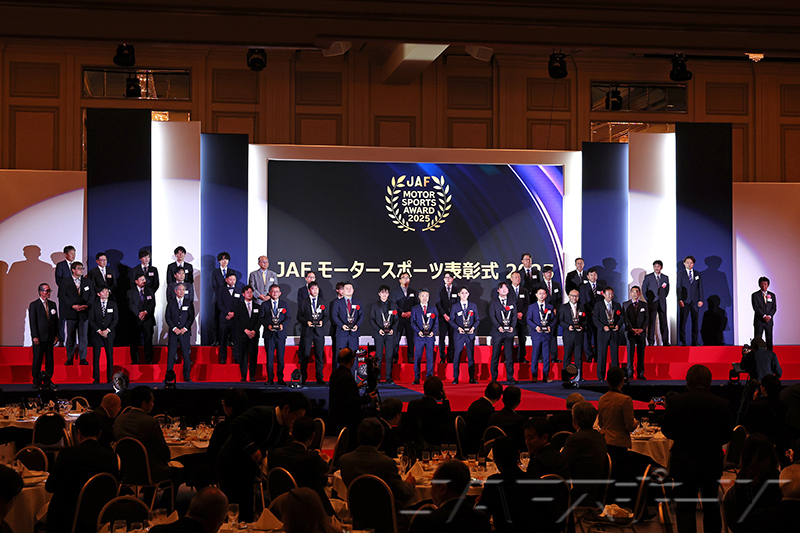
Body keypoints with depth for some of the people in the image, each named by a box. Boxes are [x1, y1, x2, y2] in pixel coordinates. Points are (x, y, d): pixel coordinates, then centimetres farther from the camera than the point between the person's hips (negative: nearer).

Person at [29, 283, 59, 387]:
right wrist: (35, 336, -12)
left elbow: (56, 321, 15)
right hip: (39, 338, -5)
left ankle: (48, 379, 13)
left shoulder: (52, 304, 13)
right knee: (37, 359, -2)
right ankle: (36, 380, 5)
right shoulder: (34, 305, -2)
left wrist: (56, 335, 8)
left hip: (50, 337, 5)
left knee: (50, 359, 6)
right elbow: (32, 322, -6)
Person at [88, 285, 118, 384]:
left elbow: (116, 319, 2)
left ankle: (110, 378, 3)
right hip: (96, 334, 0)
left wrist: (107, 330, -9)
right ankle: (96, 378, 0)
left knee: (110, 355, -2)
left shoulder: (113, 304, 8)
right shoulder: (94, 305, 6)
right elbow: (91, 320, 2)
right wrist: (99, 331, -9)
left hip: (109, 333, 0)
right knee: (96, 356, -3)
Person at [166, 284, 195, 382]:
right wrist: (174, 328, -9)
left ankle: (187, 376, 5)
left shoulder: (189, 303, 8)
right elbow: (167, 317, 3)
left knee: (186, 354, 0)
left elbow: (191, 317, 3)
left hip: (185, 332, 0)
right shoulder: (170, 303, 8)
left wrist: (185, 328, -9)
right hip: (173, 332, 0)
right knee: (171, 354, -2)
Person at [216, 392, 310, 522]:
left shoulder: (284, 429, 6)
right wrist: (251, 448, -36)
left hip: (248, 470, 8)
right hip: (230, 466, -8)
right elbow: (236, 426, -32)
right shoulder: (260, 414, -21)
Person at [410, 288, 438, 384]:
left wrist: (433, 331, -8)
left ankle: (429, 376, 5)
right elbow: (413, 322, 3)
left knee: (430, 357, 0)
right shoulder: (414, 309, 9)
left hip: (430, 337, 1)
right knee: (417, 357, -2)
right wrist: (418, 331, -12)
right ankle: (416, 377, 2)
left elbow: (436, 322, 9)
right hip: (419, 337, -1)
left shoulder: (433, 309, 13)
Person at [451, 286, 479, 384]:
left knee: (471, 356, 1)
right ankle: (455, 378, 3)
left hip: (470, 334, 1)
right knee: (457, 356, -2)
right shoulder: (455, 307, 7)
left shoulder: (473, 306, 11)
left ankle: (472, 378, 6)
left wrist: (473, 327, -8)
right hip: (459, 335, -1)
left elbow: (477, 319, 10)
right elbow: (451, 320, 4)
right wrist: (458, 328, -12)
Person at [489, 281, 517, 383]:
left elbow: (514, 316, 9)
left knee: (509, 355, 0)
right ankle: (494, 377, 4)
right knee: (495, 355, -1)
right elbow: (492, 315, -2)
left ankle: (510, 377, 4)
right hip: (497, 332, -2)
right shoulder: (493, 302, 7)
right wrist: (499, 327, -15)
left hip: (509, 332, 2)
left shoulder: (512, 303, 15)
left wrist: (512, 326, -9)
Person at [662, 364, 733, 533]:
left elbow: (666, 430, 0)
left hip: (683, 464, -1)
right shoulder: (722, 405, -10)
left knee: (685, 508, 2)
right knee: (711, 506, 19)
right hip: (712, 465, 2)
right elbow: (728, 435, 1)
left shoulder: (675, 402, -11)